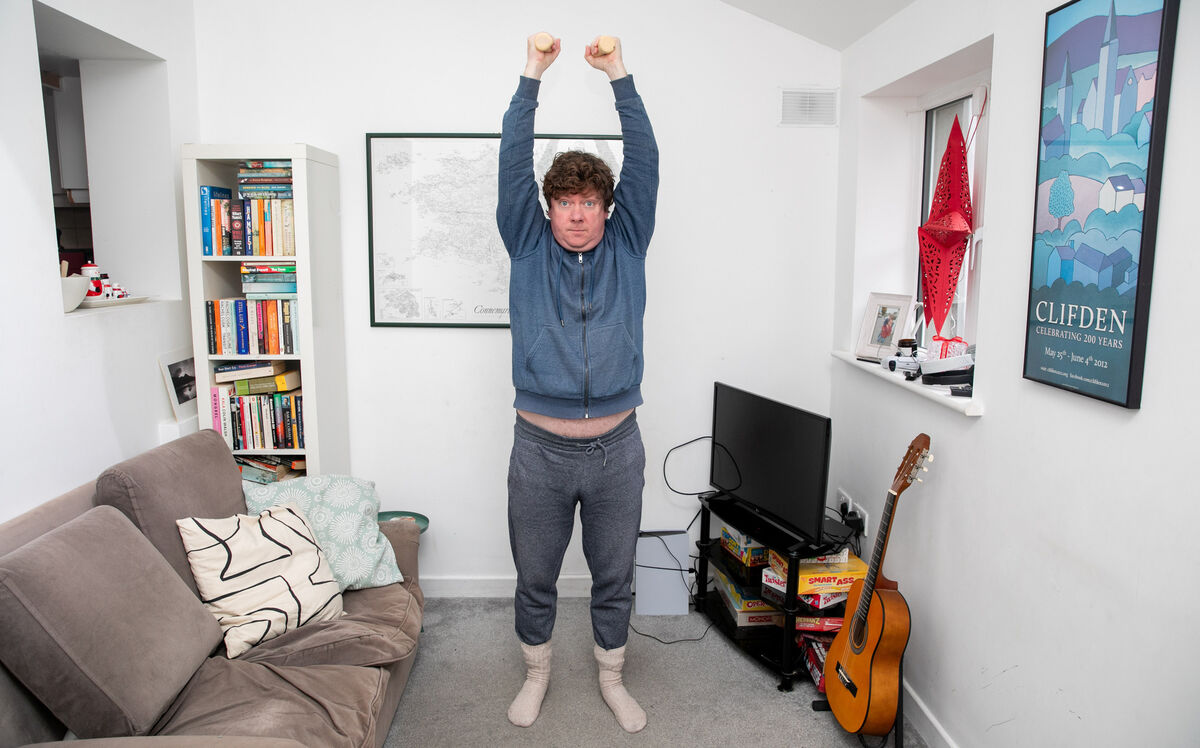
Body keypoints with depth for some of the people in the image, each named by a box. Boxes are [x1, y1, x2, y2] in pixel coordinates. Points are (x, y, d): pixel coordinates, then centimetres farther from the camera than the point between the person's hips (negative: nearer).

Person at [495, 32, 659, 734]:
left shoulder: (626, 246, 5)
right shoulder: (529, 247, 3)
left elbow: (645, 162, -1)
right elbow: (513, 163, -4)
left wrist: (619, 75, -3)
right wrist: (532, 76, -7)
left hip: (616, 447, 1)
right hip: (541, 448, 0)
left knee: (614, 578, 15)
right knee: (535, 578, 15)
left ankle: (613, 679, 37)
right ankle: (537, 672, 39)